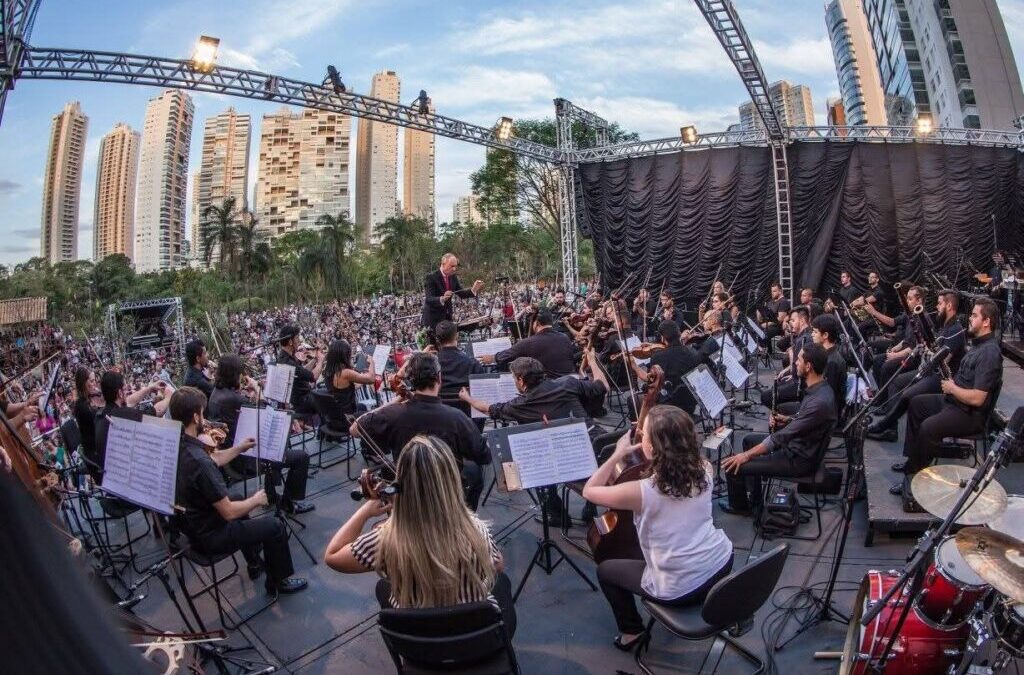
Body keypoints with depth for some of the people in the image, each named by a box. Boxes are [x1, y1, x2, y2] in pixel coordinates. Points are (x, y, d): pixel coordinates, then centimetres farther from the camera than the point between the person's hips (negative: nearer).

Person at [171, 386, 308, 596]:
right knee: (275, 526, 3)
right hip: (209, 536, -9)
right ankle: (278, 581, 25)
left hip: (191, 524, 9)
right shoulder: (198, 461, -36)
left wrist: (239, 448, 15)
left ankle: (255, 564, 46)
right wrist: (256, 500, -12)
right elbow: (228, 512, -29)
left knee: (242, 505, 32)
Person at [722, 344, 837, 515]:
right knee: (749, 440, 24)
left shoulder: (819, 401, -33)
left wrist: (746, 455, -23)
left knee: (733, 466, -12)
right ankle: (754, 496, 29)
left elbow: (780, 438, -29)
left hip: (799, 459, -10)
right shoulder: (819, 388, -2)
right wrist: (788, 420, -2)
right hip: (799, 444, 10)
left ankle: (740, 506, 18)